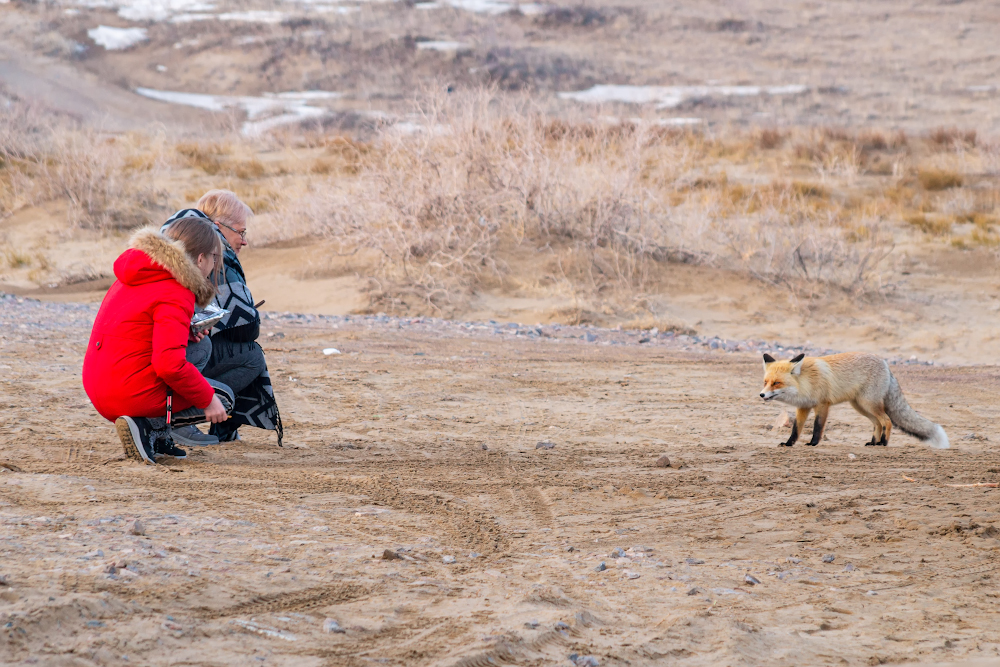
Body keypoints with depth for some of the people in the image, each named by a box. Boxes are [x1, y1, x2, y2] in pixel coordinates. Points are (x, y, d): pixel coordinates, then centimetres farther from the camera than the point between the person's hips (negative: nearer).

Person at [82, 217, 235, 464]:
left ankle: (159, 436, 12)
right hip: (134, 395, -9)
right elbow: (170, 365, -26)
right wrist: (207, 399, -13)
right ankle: (149, 426, -8)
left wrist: (184, 332, 13)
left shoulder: (131, 278, 12)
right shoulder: (175, 296, -17)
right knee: (224, 399, 9)